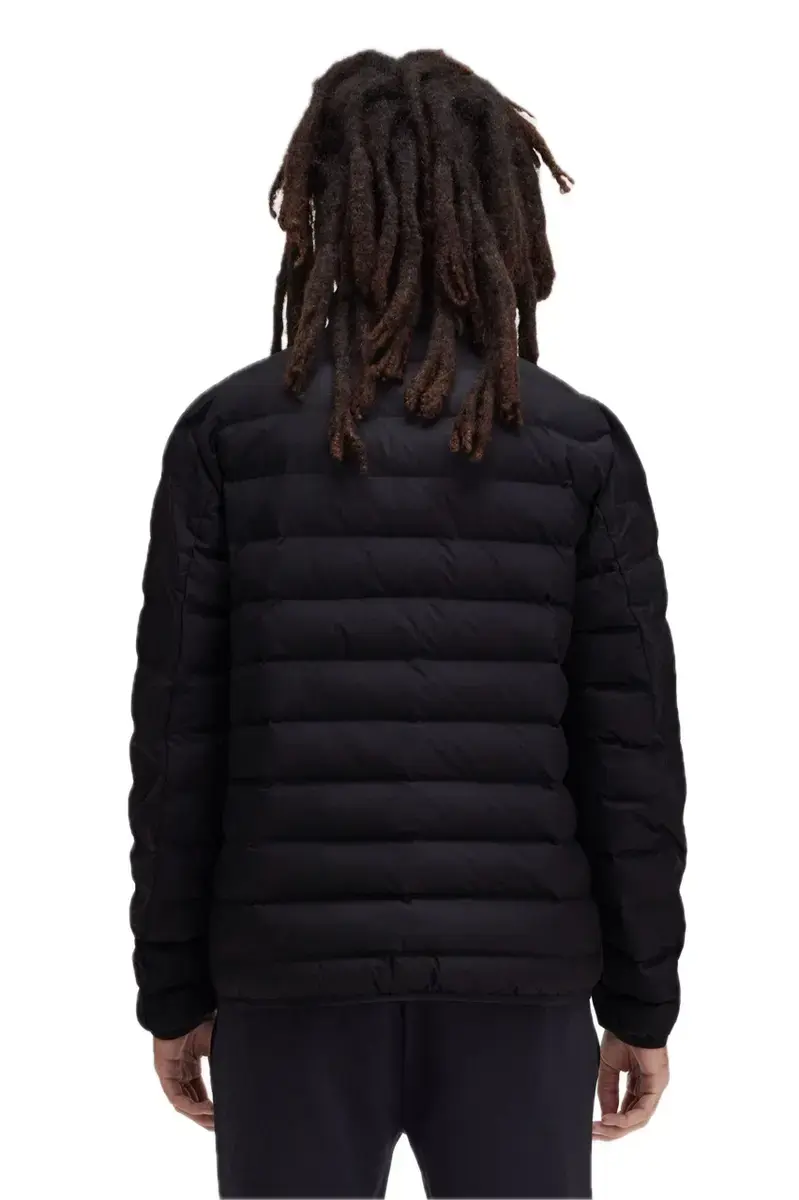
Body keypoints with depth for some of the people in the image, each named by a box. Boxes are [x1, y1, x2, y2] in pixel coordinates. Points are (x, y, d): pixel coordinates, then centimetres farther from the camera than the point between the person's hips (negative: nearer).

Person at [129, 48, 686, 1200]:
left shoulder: (229, 432, -3)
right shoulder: (582, 446, -3)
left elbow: (178, 741, -3)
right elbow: (631, 752, -3)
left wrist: (175, 988, 7)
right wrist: (642, 999, 7)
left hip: (292, 977, 0)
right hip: (515, 980, 0)